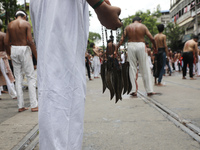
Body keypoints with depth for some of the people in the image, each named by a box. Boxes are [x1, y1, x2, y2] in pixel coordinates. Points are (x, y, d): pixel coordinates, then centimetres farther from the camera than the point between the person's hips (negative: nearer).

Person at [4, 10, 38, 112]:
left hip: (14, 50, 4)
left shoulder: (10, 25, 9)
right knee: (31, 77, 1)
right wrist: (36, 56, -9)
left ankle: (21, 106, 10)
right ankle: (34, 105, -2)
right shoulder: (26, 24, -3)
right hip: (24, 49, -4)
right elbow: (30, 41, -13)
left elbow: (6, 42, 6)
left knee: (18, 78, 8)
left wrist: (10, 54, 16)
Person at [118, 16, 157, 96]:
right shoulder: (143, 26, 7)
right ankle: (149, 90, 6)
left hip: (131, 46, 1)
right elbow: (152, 38, 1)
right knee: (145, 69, 4)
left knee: (132, 68, 6)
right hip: (141, 46, -1)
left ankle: (133, 90, 3)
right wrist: (155, 47, 15)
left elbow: (121, 39, 1)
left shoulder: (127, 27, 11)